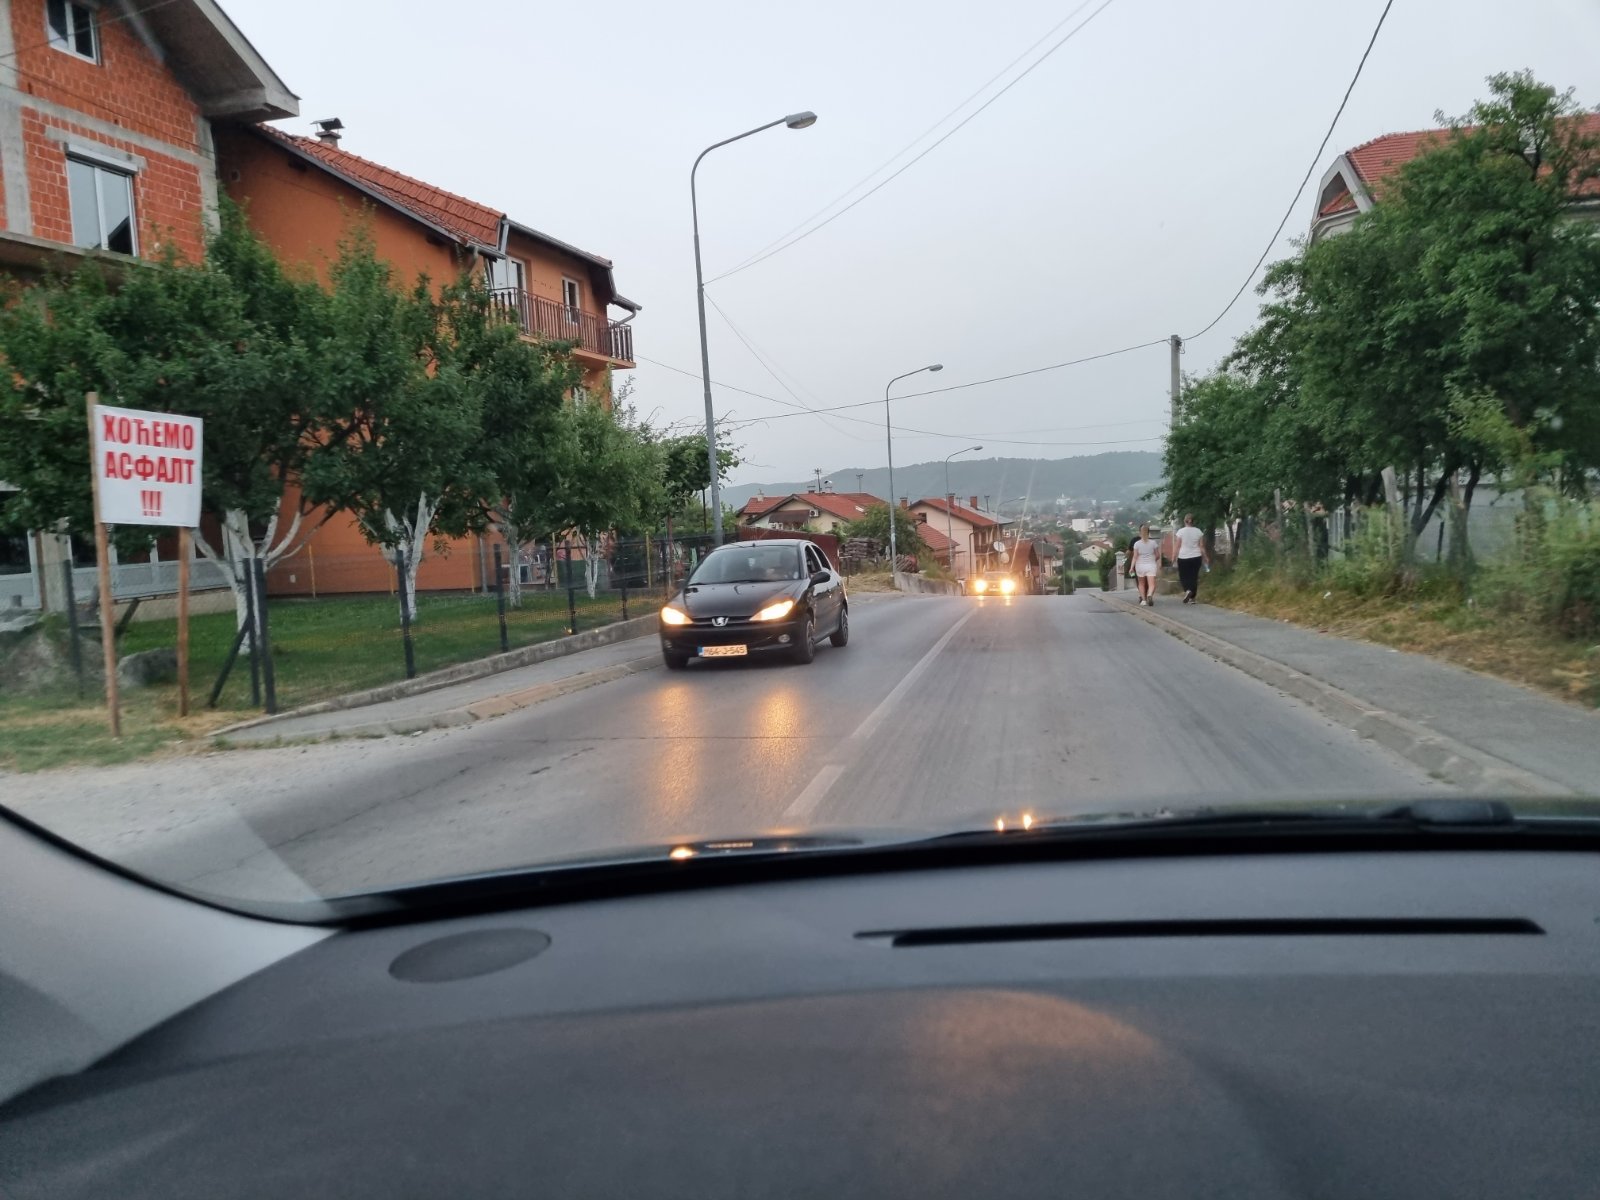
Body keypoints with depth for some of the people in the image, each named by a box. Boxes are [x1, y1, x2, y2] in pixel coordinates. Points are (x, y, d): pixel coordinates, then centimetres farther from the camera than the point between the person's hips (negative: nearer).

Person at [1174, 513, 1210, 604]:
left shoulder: (1181, 531, -7)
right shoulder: (1198, 532, 0)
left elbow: (1178, 546, -6)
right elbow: (1202, 547, 2)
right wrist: (1206, 557, 11)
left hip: (1183, 558, -2)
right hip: (1196, 557, 2)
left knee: (1184, 576, 8)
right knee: (1194, 577, 10)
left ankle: (1187, 590, -20)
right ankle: (1193, 598, 10)